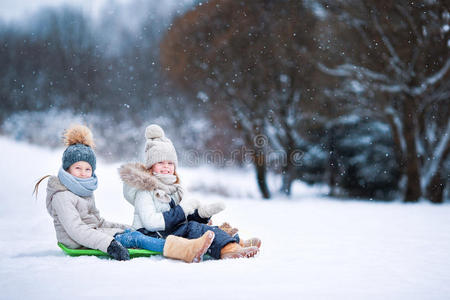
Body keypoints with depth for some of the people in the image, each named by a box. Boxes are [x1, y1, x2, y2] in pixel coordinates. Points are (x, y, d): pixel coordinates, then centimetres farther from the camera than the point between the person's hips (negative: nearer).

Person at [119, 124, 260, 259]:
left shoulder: (174, 188, 20)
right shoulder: (145, 190, -6)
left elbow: (184, 219, 17)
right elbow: (150, 222, -19)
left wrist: (202, 213, -4)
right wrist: (181, 211, -19)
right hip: (151, 237, -8)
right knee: (191, 228, -28)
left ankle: (234, 245, -36)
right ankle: (226, 248, -43)